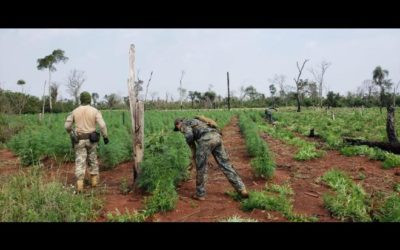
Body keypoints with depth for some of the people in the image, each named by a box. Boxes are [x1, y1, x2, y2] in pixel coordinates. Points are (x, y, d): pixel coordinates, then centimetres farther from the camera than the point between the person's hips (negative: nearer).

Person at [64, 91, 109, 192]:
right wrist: (105, 137, -3)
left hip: (79, 140, 0)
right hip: (91, 139, 0)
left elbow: (67, 126, 5)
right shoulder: (95, 111, -7)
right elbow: (102, 125, -15)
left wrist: (71, 132, 27)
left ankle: (79, 186, -8)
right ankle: (94, 181, 24)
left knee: (80, 162, 0)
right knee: (93, 160, 18)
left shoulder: (75, 111, 1)